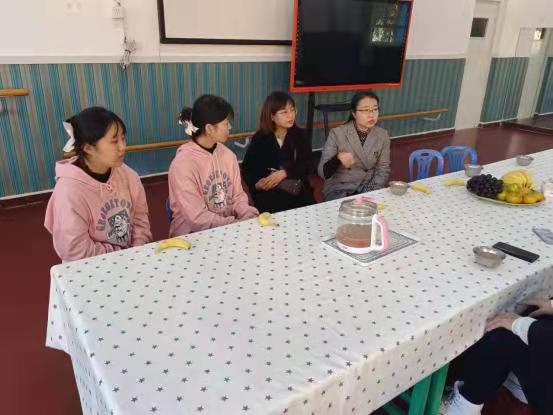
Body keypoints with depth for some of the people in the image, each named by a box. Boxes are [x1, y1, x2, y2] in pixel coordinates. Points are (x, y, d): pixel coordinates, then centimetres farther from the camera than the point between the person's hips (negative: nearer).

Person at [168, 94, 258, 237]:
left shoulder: (228, 155, 1)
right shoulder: (183, 163, -17)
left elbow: (238, 196, 6)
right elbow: (198, 218, -19)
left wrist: (252, 219, -12)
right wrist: (240, 225, -20)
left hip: (229, 228, 6)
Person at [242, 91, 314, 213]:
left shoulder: (300, 135, 10)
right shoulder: (260, 139, 6)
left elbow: (305, 165, -2)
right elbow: (248, 167, 3)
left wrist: (284, 173, -20)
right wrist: (257, 183, -18)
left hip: (297, 190, 2)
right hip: (269, 192, -2)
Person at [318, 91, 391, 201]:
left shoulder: (382, 135, 1)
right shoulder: (337, 133, -9)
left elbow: (383, 169, 4)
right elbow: (323, 172, -11)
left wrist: (372, 192, -12)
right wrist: (337, 160, -31)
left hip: (368, 190, 3)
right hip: (339, 190, -2)